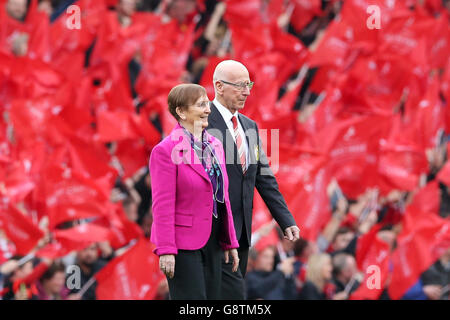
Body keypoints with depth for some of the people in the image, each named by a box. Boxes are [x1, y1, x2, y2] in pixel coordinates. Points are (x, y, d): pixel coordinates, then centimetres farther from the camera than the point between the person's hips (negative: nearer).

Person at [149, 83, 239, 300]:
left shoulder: (214, 146, 11)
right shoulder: (166, 150, -11)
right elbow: (162, 205, -15)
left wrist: (230, 242, 13)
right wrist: (166, 251, -19)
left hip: (212, 241, 7)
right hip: (183, 242, -7)